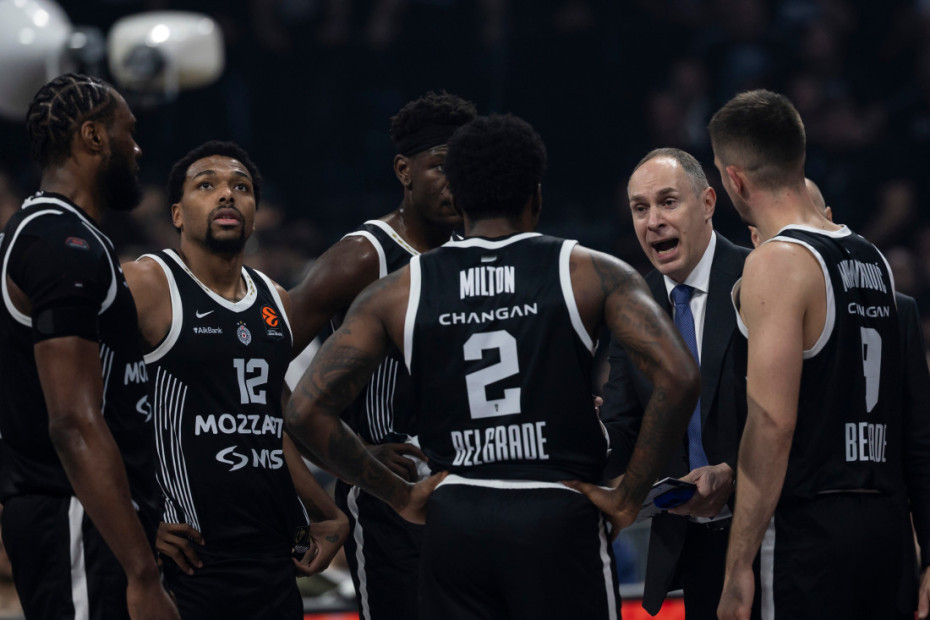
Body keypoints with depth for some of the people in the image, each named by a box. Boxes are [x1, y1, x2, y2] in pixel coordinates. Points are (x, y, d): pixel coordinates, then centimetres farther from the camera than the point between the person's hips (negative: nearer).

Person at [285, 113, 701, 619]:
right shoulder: (590, 274, 0)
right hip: (558, 519, -2)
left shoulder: (397, 293, 6)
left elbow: (306, 411, 0)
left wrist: (400, 496, 8)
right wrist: (628, 498, -6)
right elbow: (677, 377, -13)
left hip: (454, 525, 2)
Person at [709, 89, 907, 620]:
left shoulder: (777, 264, -11)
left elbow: (772, 424, -17)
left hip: (811, 526, -8)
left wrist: (739, 565, -16)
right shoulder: (872, 258, 14)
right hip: (884, 520, 8)